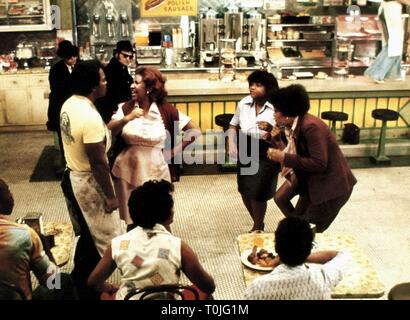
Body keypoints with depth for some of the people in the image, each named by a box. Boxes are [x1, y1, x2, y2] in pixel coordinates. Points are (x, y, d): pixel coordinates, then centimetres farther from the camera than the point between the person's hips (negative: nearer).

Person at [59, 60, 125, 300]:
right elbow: (98, 163, -25)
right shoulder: (90, 117, -30)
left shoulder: (69, 104, 0)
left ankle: (81, 281, 39)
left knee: (87, 234, 24)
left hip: (72, 177, 9)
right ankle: (89, 289, 22)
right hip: (88, 184, -9)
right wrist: (110, 196, -17)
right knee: (100, 240, 8)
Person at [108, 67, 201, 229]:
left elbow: (195, 130, -4)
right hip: (128, 172, 2)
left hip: (155, 173, -2)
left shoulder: (166, 110, -7)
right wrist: (126, 119, -24)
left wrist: (174, 151, -5)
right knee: (131, 220, 13)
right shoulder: (127, 108, 1)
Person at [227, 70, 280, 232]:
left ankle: (258, 228, 28)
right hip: (245, 152, 5)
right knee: (244, 190, 15)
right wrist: (231, 144, -5)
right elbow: (233, 125, 8)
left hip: (266, 154, -5)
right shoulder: (243, 103, -4)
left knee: (258, 193, -1)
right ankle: (258, 224, 42)